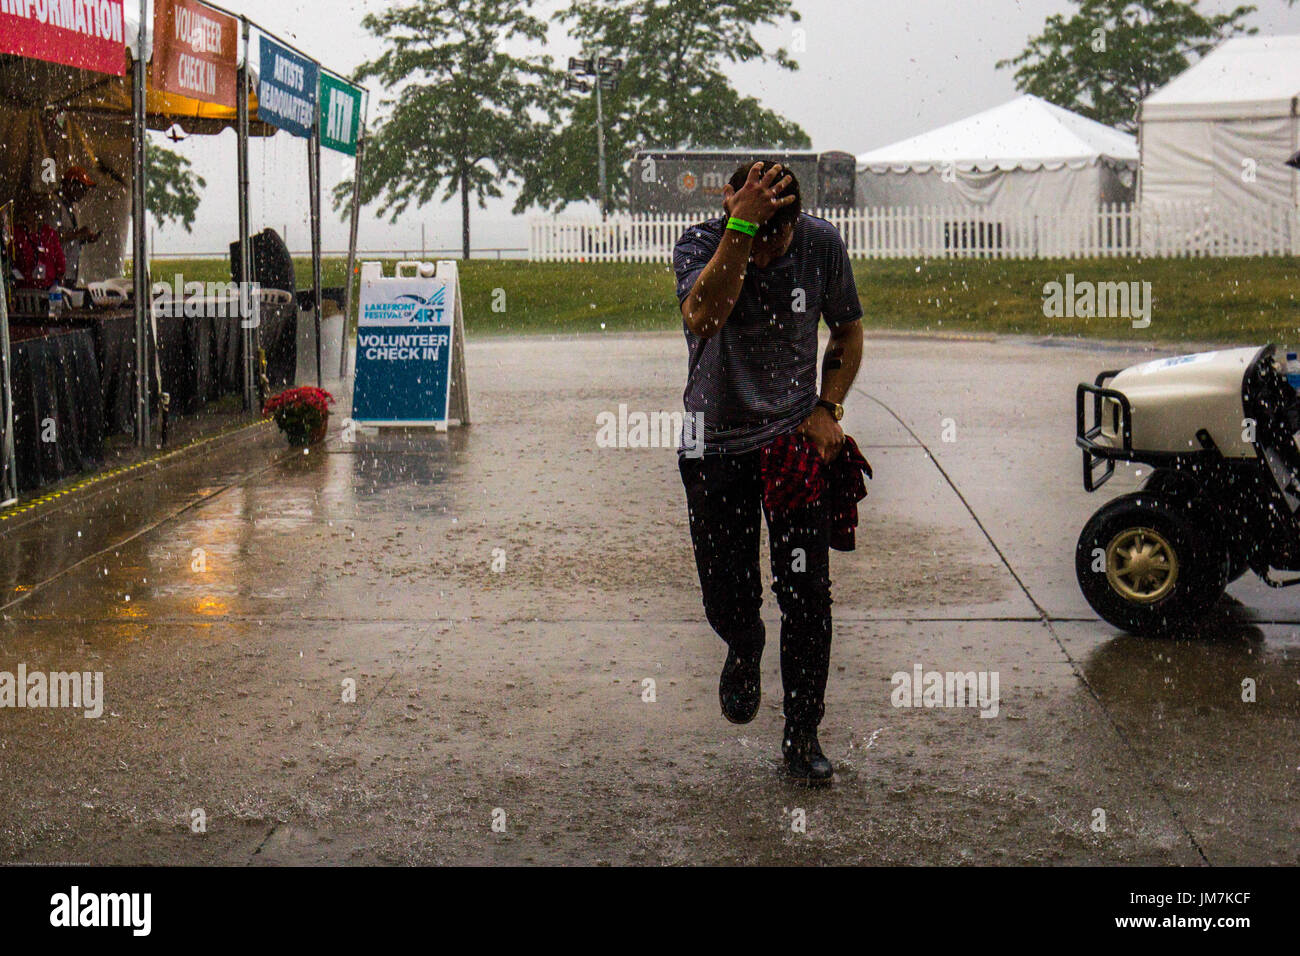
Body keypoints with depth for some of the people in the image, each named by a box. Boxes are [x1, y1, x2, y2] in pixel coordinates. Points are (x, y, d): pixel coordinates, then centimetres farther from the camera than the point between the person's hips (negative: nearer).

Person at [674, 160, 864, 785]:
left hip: (796, 437, 1)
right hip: (717, 444, -1)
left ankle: (802, 737, 13)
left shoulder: (821, 245, -7)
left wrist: (827, 409, -5)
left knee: (807, 596, -4)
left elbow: (848, 334, 9)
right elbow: (702, 316, -37)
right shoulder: (699, 244, -14)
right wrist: (741, 229, -43)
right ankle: (744, 651, 42)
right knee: (726, 598, 4)